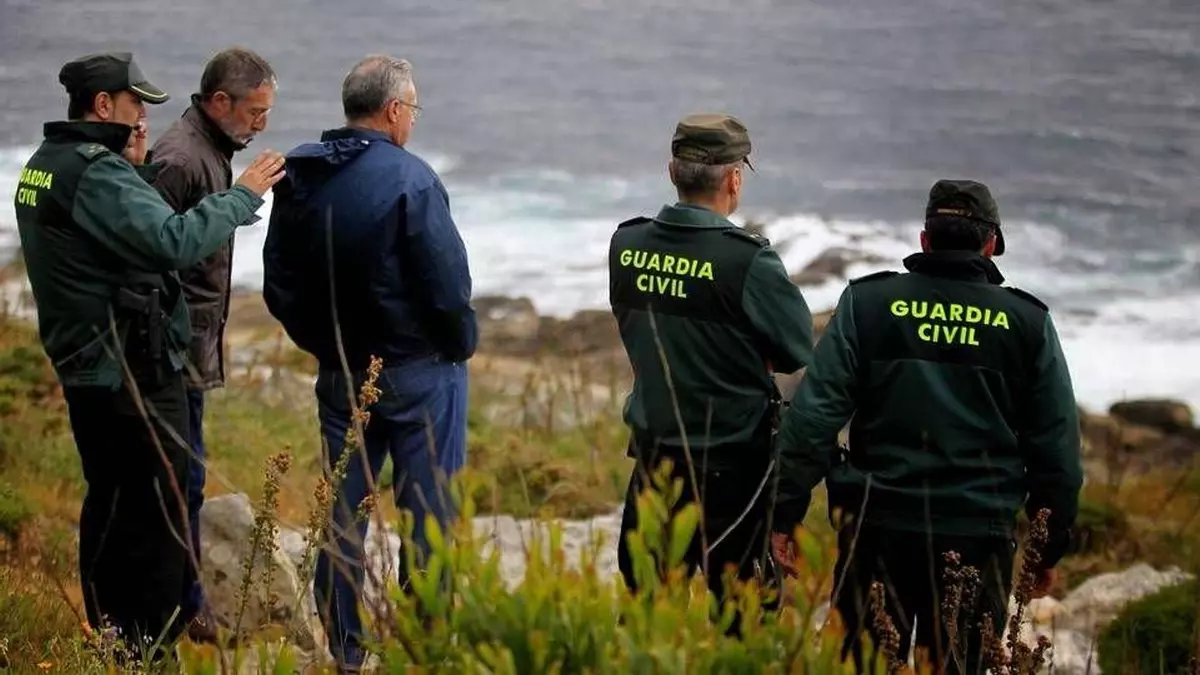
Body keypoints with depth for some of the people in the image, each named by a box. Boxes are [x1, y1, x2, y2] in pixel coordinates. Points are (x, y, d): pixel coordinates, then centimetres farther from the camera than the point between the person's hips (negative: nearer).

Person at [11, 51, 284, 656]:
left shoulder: (44, 166, 12)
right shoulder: (97, 172, -19)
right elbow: (174, 241, -28)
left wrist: (132, 168, 4)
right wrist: (243, 194, -19)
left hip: (83, 365, 10)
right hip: (133, 372, -10)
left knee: (109, 505, 18)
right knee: (157, 514, -3)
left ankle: (109, 638, 27)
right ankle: (150, 647, 2)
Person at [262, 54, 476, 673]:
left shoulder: (298, 176, 3)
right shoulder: (409, 179, -17)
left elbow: (279, 284, 10)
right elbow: (447, 280, -17)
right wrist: (461, 344, 0)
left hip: (340, 372, 6)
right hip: (418, 371, -6)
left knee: (344, 512, 12)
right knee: (430, 514, 4)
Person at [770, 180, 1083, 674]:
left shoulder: (867, 303, 0)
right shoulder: (1028, 323, 2)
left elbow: (813, 417, -5)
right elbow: (1057, 448, 5)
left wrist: (787, 514, -2)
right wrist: (1051, 548, 14)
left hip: (878, 527, 0)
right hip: (979, 539, 0)